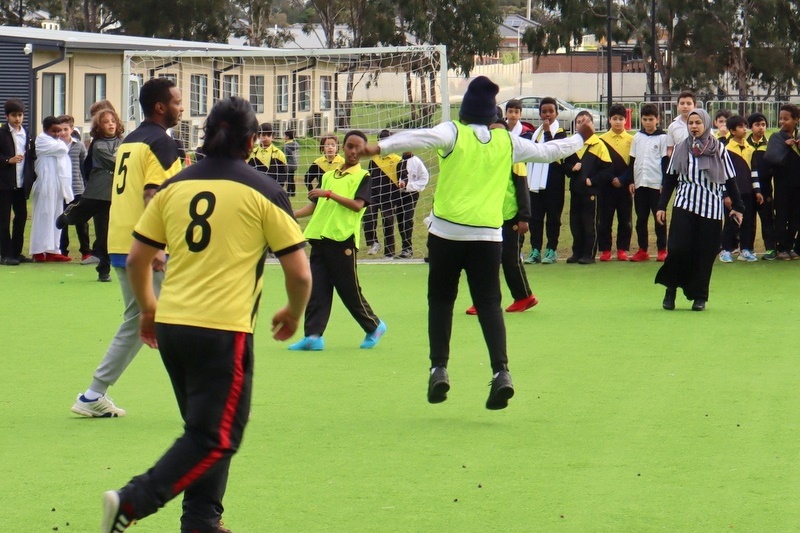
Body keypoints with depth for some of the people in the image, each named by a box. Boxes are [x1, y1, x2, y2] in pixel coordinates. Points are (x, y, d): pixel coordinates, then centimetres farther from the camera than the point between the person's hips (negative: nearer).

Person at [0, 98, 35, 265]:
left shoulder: (26, 134, 12)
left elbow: (30, 157, 14)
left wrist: (31, 178, 7)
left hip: (21, 183, 6)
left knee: (21, 216, 7)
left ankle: (16, 252, 16)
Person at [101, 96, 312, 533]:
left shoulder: (174, 187, 8)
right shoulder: (264, 193, -2)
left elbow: (137, 259, 13)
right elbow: (299, 273, -1)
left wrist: (147, 308, 30)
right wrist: (293, 315, 19)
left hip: (169, 326, 6)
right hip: (224, 331, -5)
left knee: (204, 428, 21)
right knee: (217, 439, 0)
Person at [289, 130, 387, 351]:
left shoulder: (363, 176, 1)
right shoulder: (328, 176, 19)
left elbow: (357, 205, -14)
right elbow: (315, 205, 21)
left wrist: (329, 194, -20)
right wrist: (291, 215, 8)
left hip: (343, 239, -5)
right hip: (320, 237, 6)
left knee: (349, 289, 0)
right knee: (316, 289, -1)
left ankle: (374, 326, 19)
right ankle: (313, 335, -1)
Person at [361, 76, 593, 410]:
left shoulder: (453, 133, -2)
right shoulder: (507, 142, 8)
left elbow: (421, 138, -22)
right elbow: (548, 151, 20)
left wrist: (379, 148, -31)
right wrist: (579, 139, 38)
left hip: (447, 231, -2)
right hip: (488, 235, 2)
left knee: (441, 299, 10)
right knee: (488, 303, 2)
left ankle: (439, 368, 0)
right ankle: (501, 370, -13)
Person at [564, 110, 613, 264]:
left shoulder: (598, 144, -5)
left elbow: (607, 169, -7)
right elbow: (566, 165, 14)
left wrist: (593, 180, -13)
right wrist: (571, 168, -8)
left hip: (591, 190, -5)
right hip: (575, 190, 5)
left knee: (590, 224, 0)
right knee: (575, 223, 9)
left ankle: (589, 254, 4)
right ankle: (577, 252, 18)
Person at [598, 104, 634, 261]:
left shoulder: (631, 140, 3)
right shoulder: (602, 140, 3)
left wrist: (622, 180, -12)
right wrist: (611, 179, -12)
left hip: (625, 186, 0)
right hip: (606, 186, 0)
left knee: (625, 220, 3)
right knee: (604, 220, 1)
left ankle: (622, 250, 9)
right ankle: (605, 250, 6)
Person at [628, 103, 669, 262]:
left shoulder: (663, 137, -2)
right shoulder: (637, 137, 10)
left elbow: (666, 161, -4)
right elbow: (632, 160, 14)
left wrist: (665, 183, -8)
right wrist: (631, 181, 8)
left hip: (657, 184, -4)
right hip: (640, 183, 4)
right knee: (641, 219, 6)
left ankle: (662, 250, 6)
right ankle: (642, 250, 12)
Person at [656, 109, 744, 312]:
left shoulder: (719, 150, 2)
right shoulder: (681, 149, 6)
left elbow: (729, 180, 7)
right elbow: (670, 179, 10)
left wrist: (737, 207, 6)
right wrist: (662, 206, 7)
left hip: (711, 208, 0)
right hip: (684, 204, 0)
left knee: (705, 254, 0)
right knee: (678, 249, -11)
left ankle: (699, 295, 10)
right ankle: (671, 289, 8)